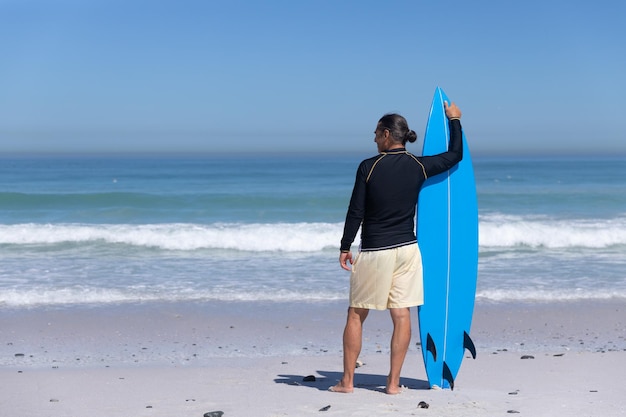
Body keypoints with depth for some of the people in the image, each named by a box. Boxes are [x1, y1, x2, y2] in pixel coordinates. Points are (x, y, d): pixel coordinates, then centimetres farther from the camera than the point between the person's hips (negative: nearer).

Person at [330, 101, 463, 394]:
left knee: (356, 314, 8)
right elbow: (455, 155, 15)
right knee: (401, 315, 6)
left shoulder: (368, 167, -9)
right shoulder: (418, 166, 0)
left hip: (374, 252, -3)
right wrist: (454, 120, 27)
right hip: (407, 249, 3)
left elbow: (355, 213, -8)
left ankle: (347, 381, 11)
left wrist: (345, 247, 1)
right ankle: (393, 382, 8)